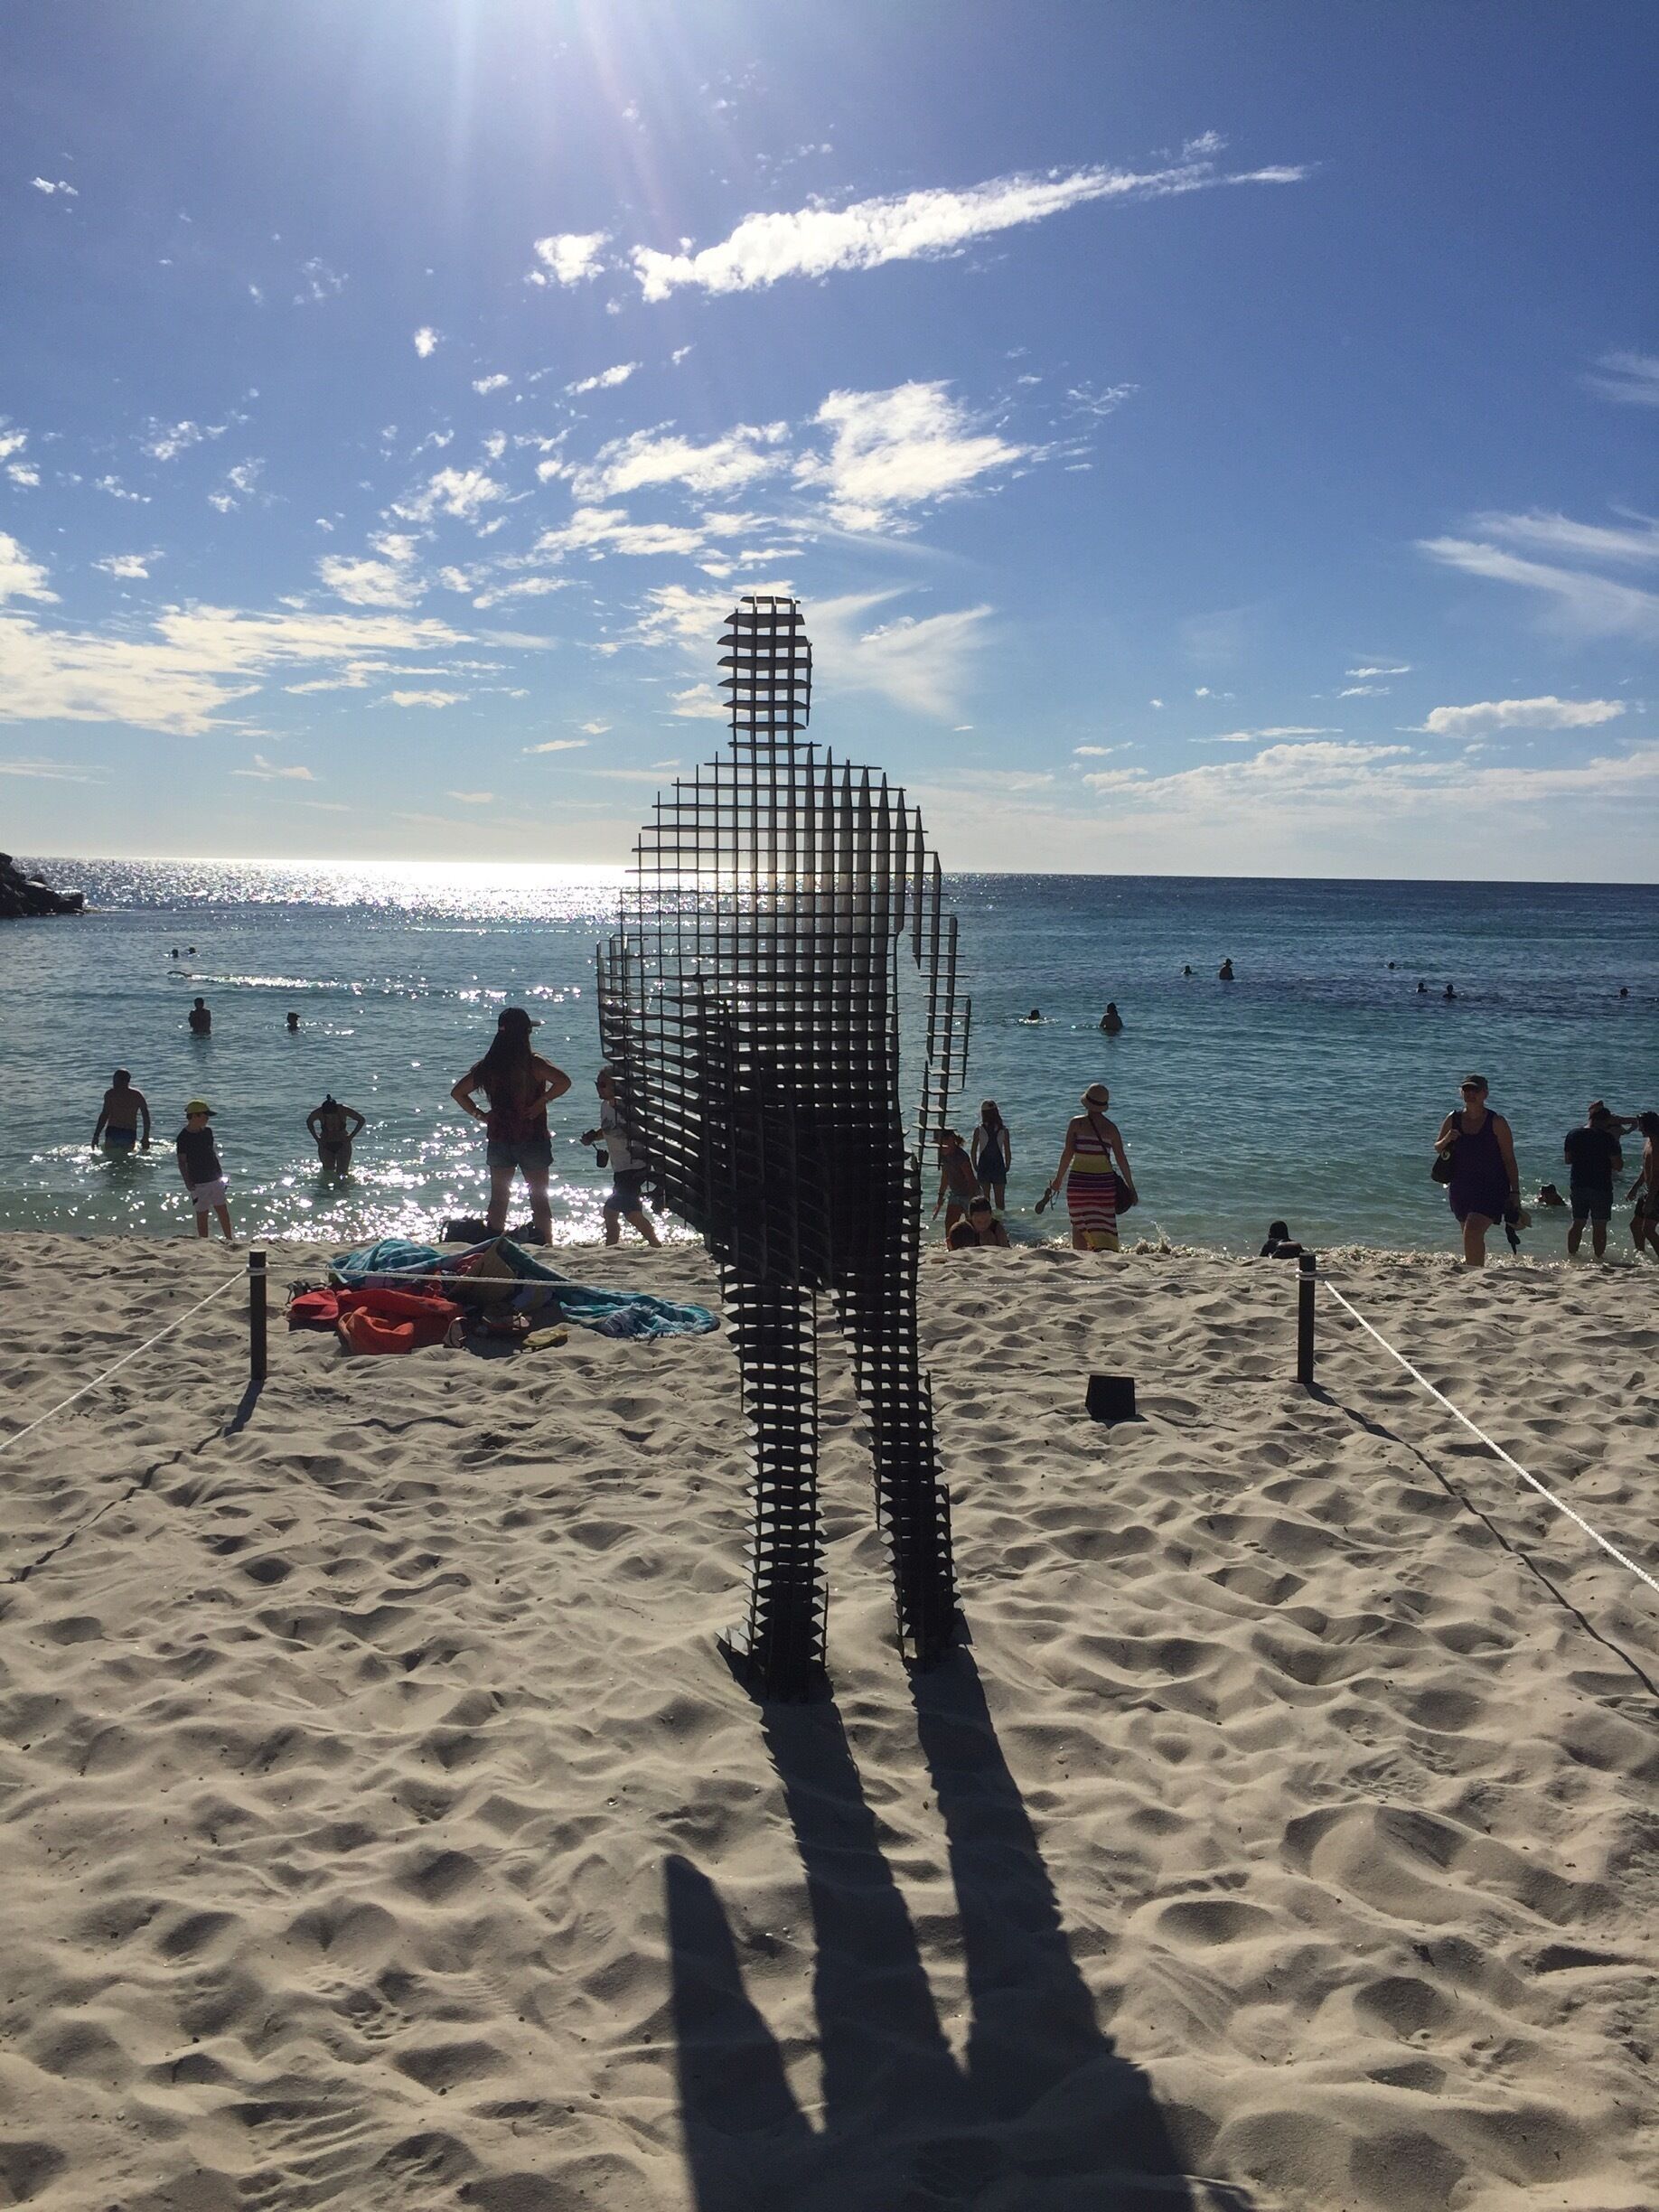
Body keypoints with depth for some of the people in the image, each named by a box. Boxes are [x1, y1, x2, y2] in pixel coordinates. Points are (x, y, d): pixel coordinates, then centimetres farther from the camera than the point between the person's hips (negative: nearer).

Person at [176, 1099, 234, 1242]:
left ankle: (229, 1239, 20)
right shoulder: (184, 1137, -13)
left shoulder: (207, 1132, 6)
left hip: (215, 1178, 6)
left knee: (222, 1209, 10)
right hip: (199, 1182, -6)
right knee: (202, 1214, 2)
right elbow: (182, 1162, -10)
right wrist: (188, 1182, -15)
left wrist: (220, 1173, 16)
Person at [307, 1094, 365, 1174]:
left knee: (342, 1173, -7)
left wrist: (351, 1136, -10)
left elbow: (362, 1120, -8)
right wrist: (316, 1138, -3)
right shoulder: (318, 1112, -19)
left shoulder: (344, 1110, -21)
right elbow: (309, 1122, 4)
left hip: (343, 1144, -1)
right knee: (328, 1174, 4)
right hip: (326, 1146, 1)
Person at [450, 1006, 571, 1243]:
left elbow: (458, 1092, 7)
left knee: (498, 1199, 12)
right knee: (539, 1198, 4)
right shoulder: (532, 1063, -12)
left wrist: (479, 1114, 7)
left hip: (498, 1139, 4)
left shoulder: (488, 1065, 1)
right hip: (532, 1139, -4)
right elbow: (563, 1081, -27)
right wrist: (541, 1102, -16)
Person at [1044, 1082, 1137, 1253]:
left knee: (1078, 1224, 13)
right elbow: (1121, 1158, 1)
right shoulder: (1111, 1128, 0)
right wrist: (1130, 1186, 8)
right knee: (1103, 1225, 5)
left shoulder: (1076, 1123, -4)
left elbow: (1068, 1153, -6)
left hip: (1078, 1180, 0)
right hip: (1104, 1180, 0)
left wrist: (1058, 1180, 3)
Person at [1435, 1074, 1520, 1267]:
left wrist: (1515, 1192, -6)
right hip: (1461, 1189, 5)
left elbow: (1509, 1160, -3)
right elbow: (1438, 1148, 16)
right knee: (1470, 1236, 16)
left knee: (1473, 1232, -22)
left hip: (1491, 1188, -5)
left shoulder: (1496, 1122, -6)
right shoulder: (1453, 1120, 4)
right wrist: (1446, 1141, -8)